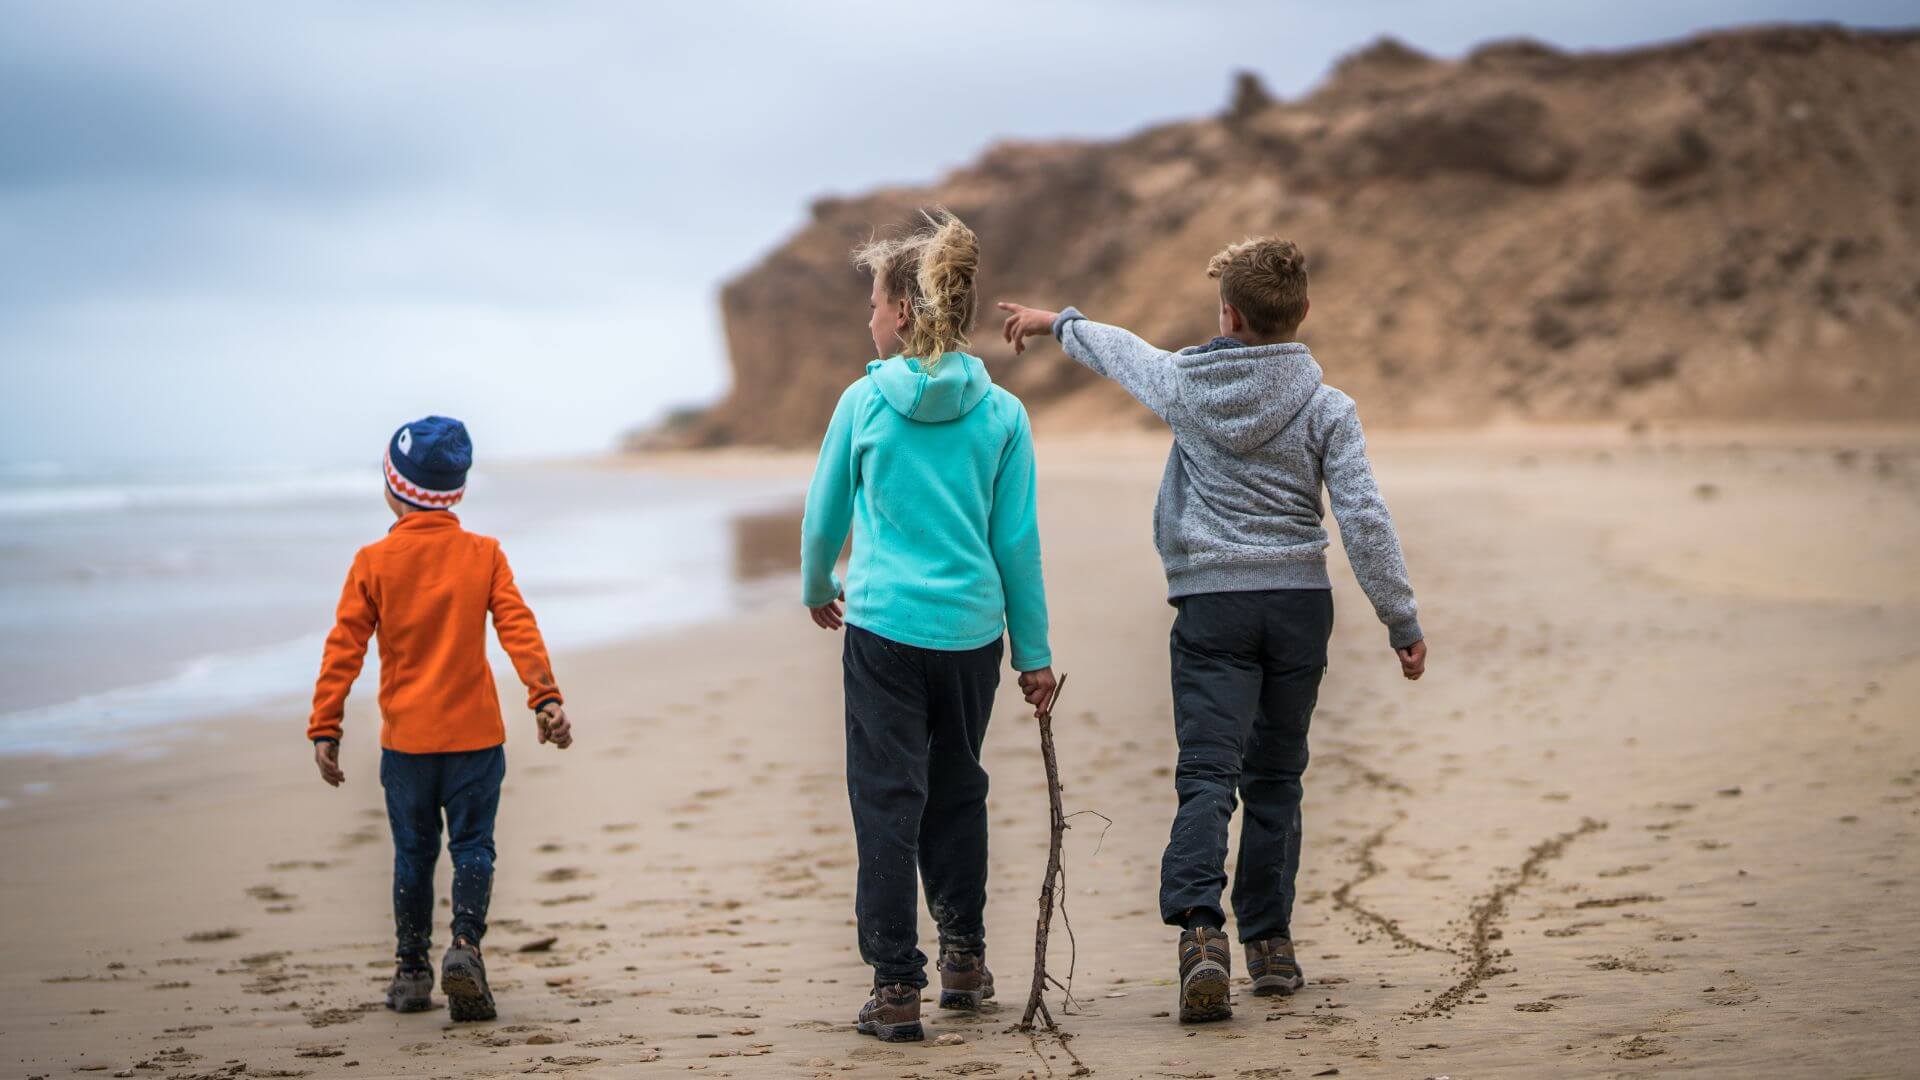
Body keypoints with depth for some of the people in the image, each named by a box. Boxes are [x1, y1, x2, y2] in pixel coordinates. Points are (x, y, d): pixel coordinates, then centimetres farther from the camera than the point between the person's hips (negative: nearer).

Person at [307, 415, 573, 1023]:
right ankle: (465, 946, -16)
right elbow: (519, 630, -8)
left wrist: (324, 727, 1)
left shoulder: (374, 562, -2)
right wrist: (545, 698, -8)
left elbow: (344, 648, -3)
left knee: (413, 853, 12)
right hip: (475, 734, -1)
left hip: (405, 737, 1)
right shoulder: (484, 555, -1)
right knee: (472, 847, 5)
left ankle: (412, 970, 16)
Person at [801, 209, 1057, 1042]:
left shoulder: (864, 401, -4)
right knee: (957, 789, 19)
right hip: (972, 627, 3)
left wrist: (817, 589, 27)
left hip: (884, 624, -3)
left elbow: (825, 514, 7)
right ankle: (965, 957, 29)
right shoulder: (1000, 412, 0)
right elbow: (1017, 538, 2)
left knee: (887, 799, 1)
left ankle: (896, 986, -2)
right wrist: (1033, 651, 9)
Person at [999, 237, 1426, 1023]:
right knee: (1275, 778, 13)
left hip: (1212, 603, -1)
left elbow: (1120, 351, 20)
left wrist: (1054, 321, 40)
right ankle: (1270, 941, 18)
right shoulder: (1327, 409, -3)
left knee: (1207, 773, -8)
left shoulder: (1185, 385, 0)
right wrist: (1402, 620, 0)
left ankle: (1201, 928, -29)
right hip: (1300, 602, 1)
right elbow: (1364, 519, -6)